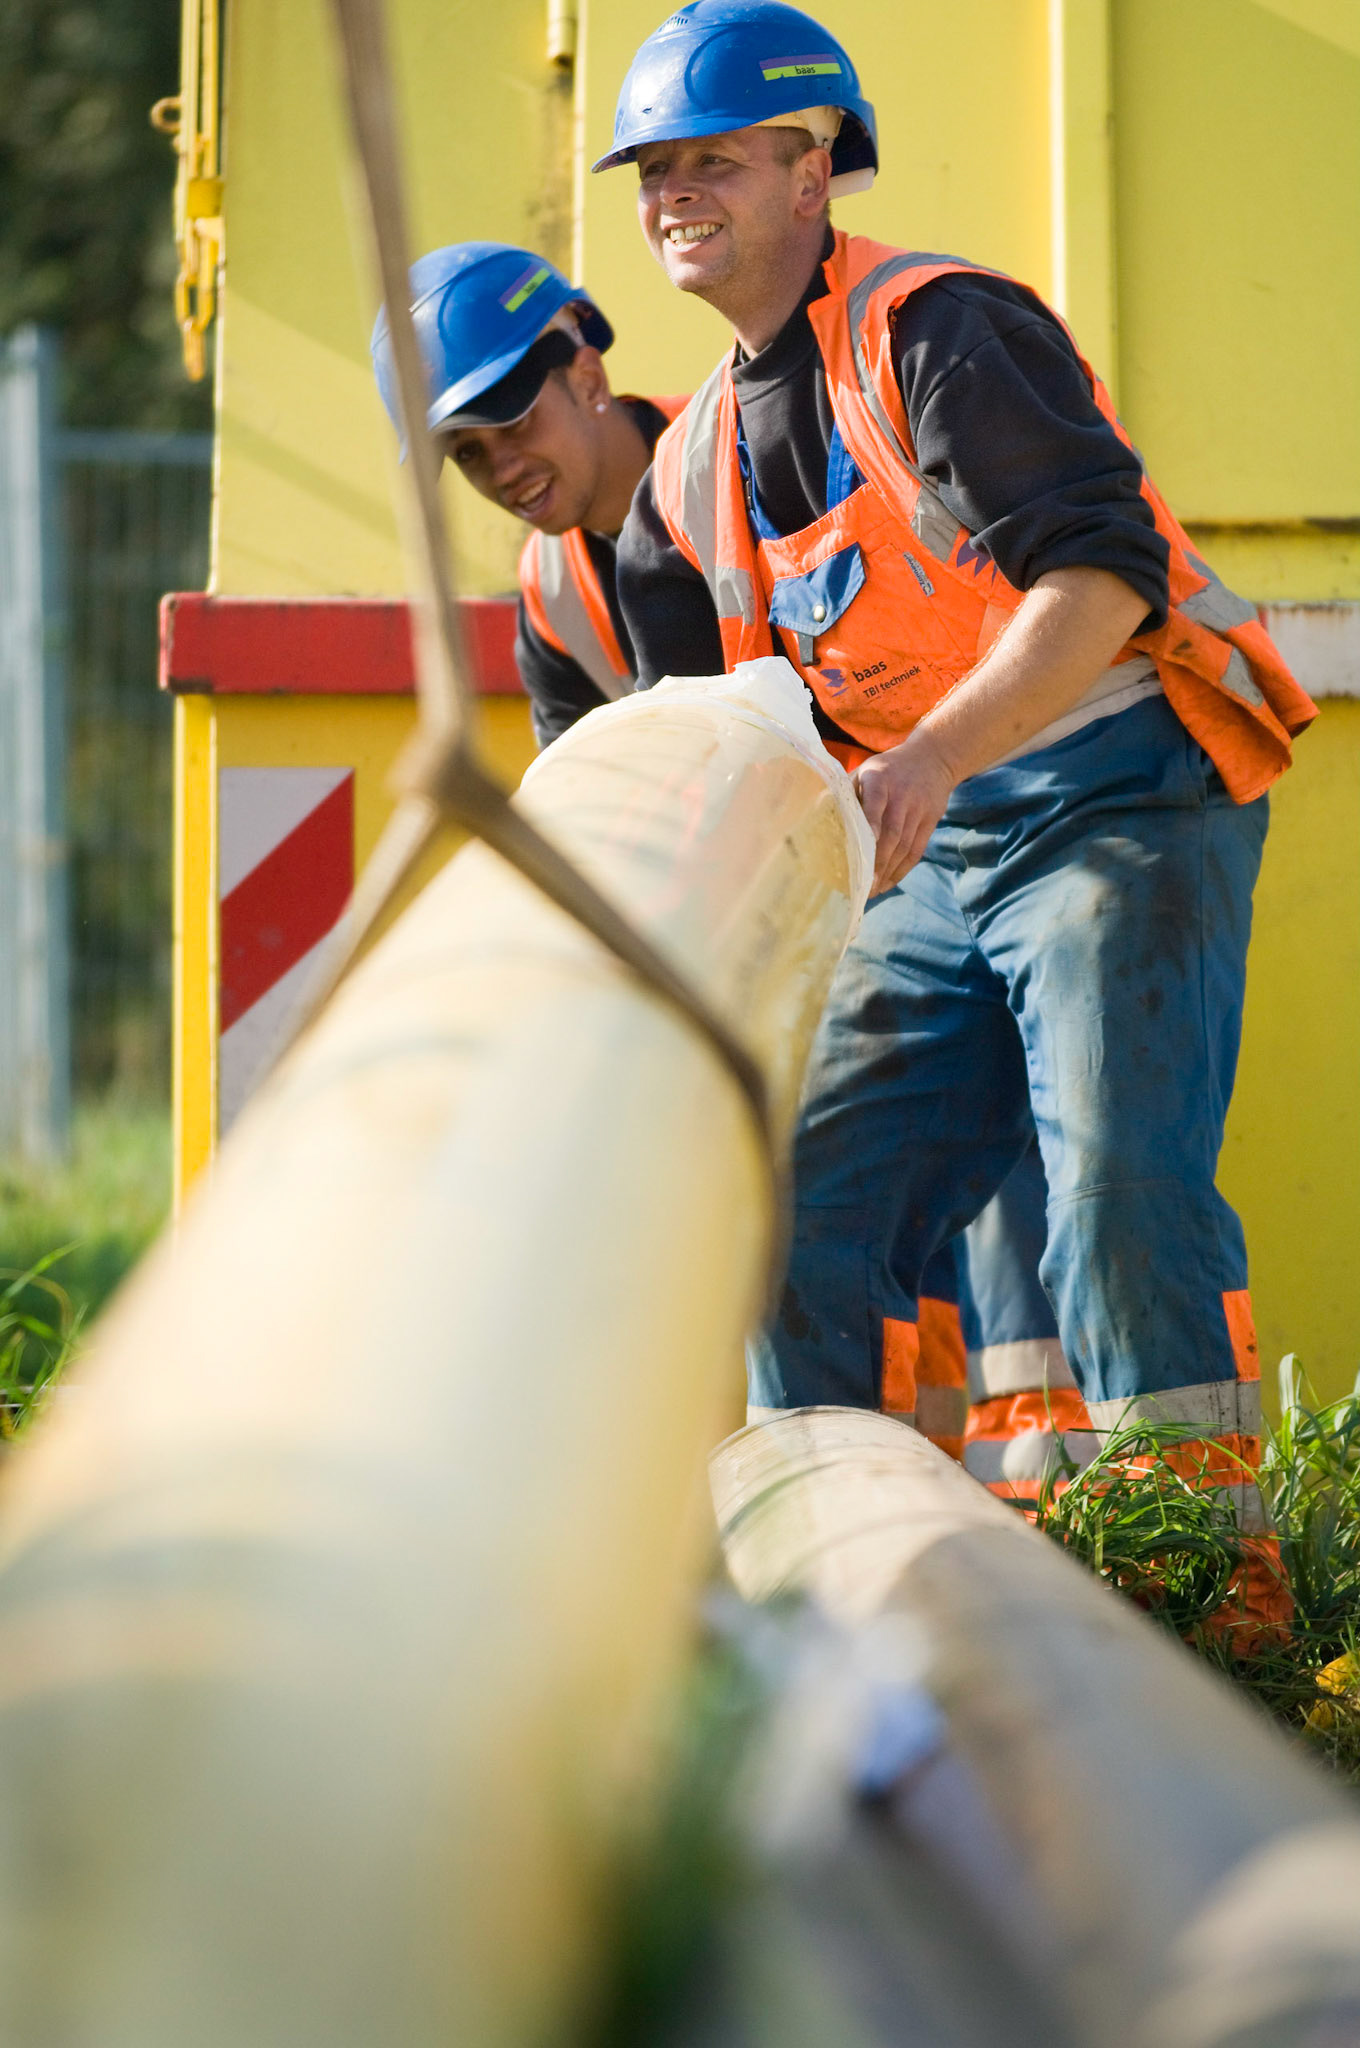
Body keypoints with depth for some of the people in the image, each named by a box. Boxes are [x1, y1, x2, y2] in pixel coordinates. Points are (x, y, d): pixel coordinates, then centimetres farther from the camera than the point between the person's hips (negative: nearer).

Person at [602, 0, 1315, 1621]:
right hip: (937, 861, 8)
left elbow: (1102, 573, -24)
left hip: (1127, 800, -8)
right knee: (822, 1201, 2)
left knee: (1118, 1179, -21)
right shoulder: (695, 470, 13)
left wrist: (935, 755, -35)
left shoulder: (938, 332, -12)